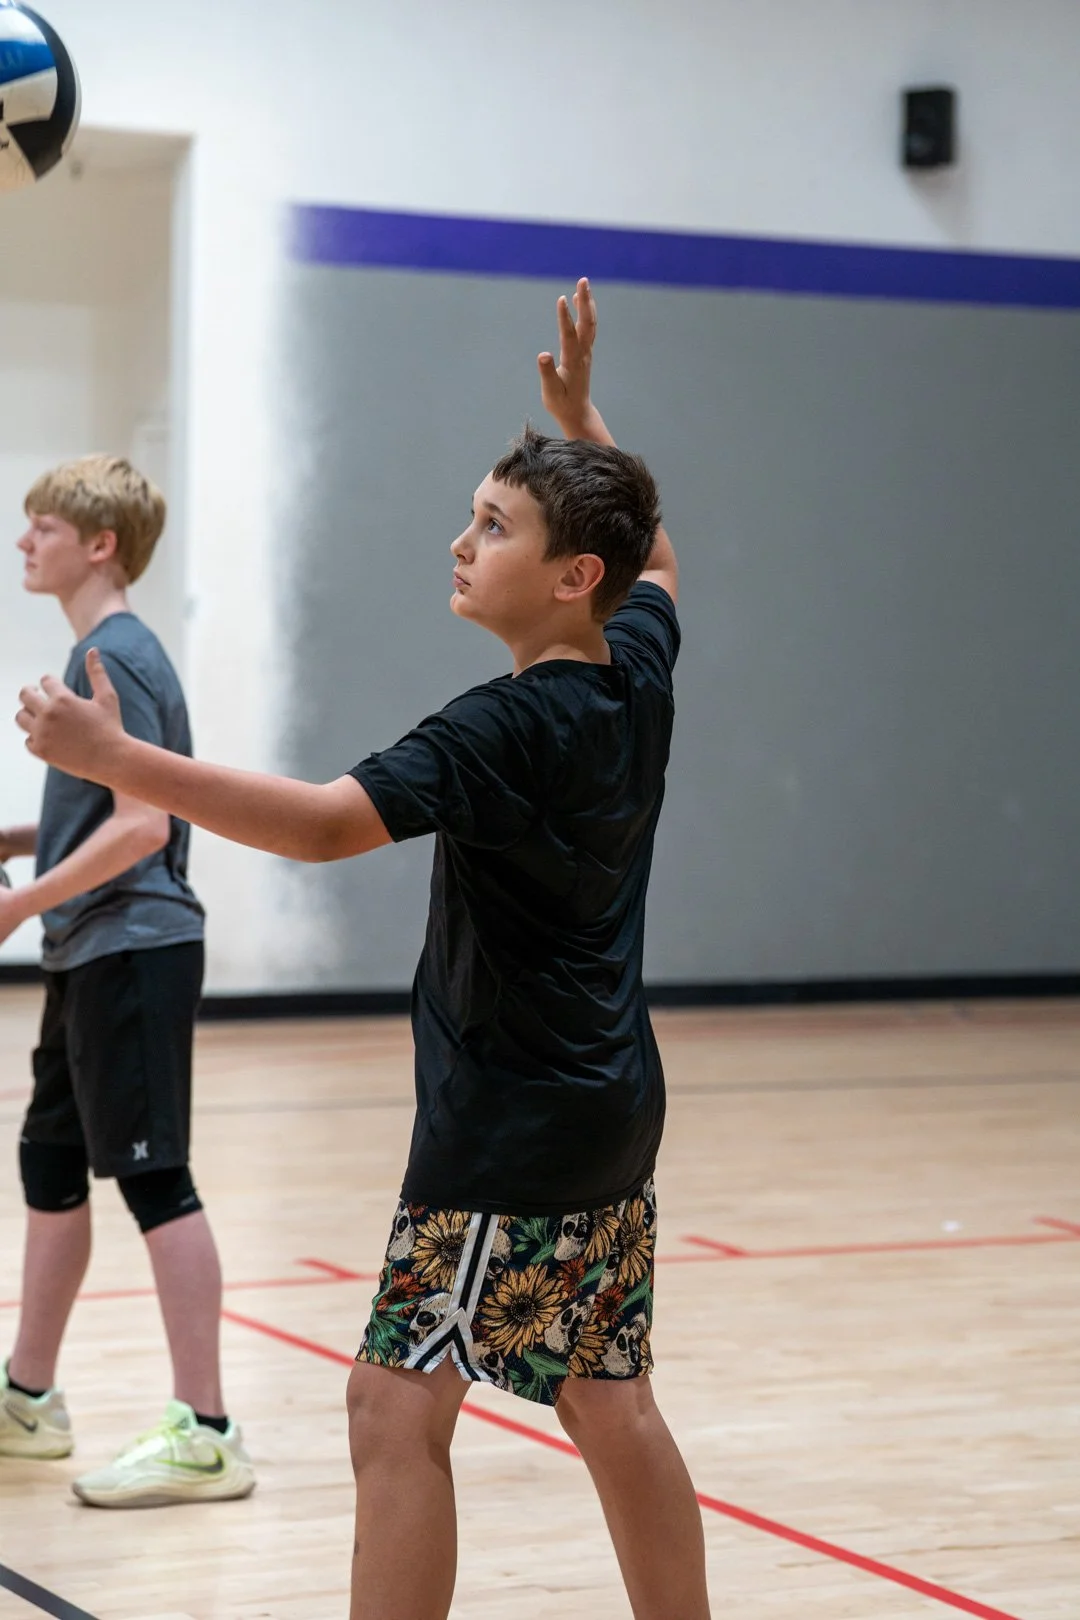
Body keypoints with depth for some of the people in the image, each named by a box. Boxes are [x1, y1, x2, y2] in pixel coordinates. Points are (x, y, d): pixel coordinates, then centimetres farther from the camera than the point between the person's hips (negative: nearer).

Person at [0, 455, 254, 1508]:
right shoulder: (96, 652, 15)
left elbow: (142, 822, -21)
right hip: (89, 956, 10)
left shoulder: (115, 658, -15)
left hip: (132, 952, -10)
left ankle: (204, 1437, -4)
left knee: (153, 1179, -8)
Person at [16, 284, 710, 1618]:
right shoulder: (638, 667, 4)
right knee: (607, 1400, 17)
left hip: (510, 1126, -9)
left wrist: (117, 760, -34)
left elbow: (328, 822, -32)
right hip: (613, 1108, 9)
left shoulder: (509, 728, -21)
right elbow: (653, 556, 28)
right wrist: (582, 418, 31)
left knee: (397, 1407, -8)